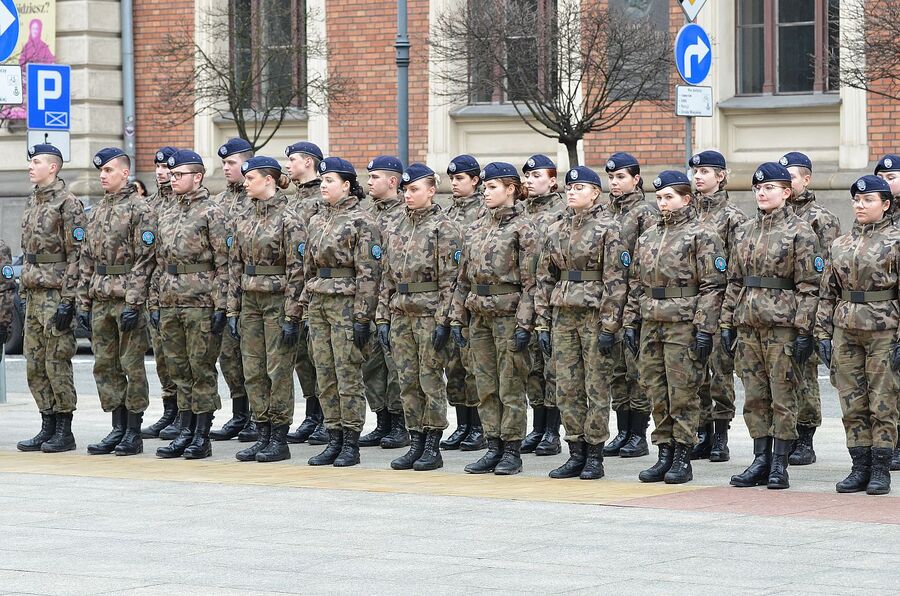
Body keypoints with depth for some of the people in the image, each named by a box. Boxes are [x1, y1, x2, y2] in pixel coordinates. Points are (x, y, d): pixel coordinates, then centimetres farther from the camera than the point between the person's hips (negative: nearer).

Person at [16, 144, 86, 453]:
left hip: (56, 293, -9)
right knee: (35, 366, 9)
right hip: (34, 294, 9)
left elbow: (76, 254, -14)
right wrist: (25, 290, 18)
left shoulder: (68, 204, -10)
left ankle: (64, 432, -1)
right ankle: (48, 428, 15)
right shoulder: (32, 202, 16)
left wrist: (68, 300, -18)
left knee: (57, 364, -6)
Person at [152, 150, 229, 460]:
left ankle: (202, 436, 3)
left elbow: (223, 263, -9)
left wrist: (221, 306, -14)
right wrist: (156, 302, 15)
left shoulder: (212, 212, -6)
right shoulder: (167, 214, 16)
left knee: (202, 369, -2)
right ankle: (185, 432, 14)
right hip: (170, 304, 7)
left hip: (201, 303, -7)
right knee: (179, 370, 9)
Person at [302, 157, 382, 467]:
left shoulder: (362, 221, -8)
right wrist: (307, 308, 15)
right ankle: (334, 440, 12)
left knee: (348, 375, -4)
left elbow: (369, 273, -12)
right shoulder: (317, 221, 14)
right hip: (319, 302, 7)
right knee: (324, 375, 7)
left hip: (347, 303, -7)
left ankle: (351, 444, 0)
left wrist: (362, 317, -16)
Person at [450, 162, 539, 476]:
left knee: (510, 387, -2)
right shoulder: (476, 229, 13)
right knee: (486, 387, 8)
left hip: (508, 316, -7)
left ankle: (512, 452, 3)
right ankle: (493, 447, 14)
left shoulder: (523, 228, -6)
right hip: (479, 317, 7)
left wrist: (525, 323, -16)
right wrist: (457, 317, 11)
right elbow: (463, 278, 17)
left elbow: (530, 281, -11)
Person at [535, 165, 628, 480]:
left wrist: (609, 326, -15)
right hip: (563, 315, 6)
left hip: (595, 315, -6)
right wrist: (542, 324, 8)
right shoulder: (556, 230, 12)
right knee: (567, 388, 5)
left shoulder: (607, 229, -6)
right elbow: (544, 279, 14)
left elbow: (615, 281, -10)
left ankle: (594, 457, 4)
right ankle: (576, 454, 11)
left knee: (596, 388, -1)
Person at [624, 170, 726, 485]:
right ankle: (664, 456, 13)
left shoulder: (701, 236, -4)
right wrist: (630, 323, 13)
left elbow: (712, 287, -9)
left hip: (683, 325, -6)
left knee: (682, 393, -4)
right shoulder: (648, 238, 16)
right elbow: (635, 284, 20)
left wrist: (705, 329, -15)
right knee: (656, 393, 7)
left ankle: (682, 459, 2)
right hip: (651, 325, 7)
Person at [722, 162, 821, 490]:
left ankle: (779, 466, 3)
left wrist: (804, 330, -13)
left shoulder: (800, 232, -4)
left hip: (783, 325, -6)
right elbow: (734, 281, 17)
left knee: (782, 398, -1)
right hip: (749, 325, 6)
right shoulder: (745, 232, 13)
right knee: (755, 397, 7)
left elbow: (808, 287, -8)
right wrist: (727, 322, 10)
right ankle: (761, 460, 13)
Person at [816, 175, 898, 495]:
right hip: (846, 330, 5)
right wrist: (823, 334, 6)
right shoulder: (840, 245, 11)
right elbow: (827, 294, 14)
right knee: (852, 405, 5)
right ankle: (860, 469, 12)